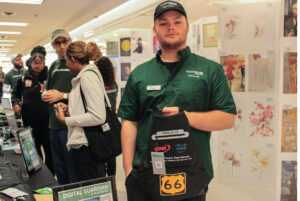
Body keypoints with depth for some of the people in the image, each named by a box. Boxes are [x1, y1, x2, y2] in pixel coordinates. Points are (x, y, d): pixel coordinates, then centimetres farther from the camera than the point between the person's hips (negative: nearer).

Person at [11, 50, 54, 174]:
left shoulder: (48, 78, -3)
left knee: (48, 147, 4)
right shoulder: (23, 79, 5)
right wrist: (16, 103, 0)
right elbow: (15, 93, 18)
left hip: (45, 119, -3)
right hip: (29, 119, 3)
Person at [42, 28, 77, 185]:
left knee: (74, 171, 0)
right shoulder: (54, 66, 18)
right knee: (59, 169, 19)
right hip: (54, 125, 8)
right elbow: (46, 90, 24)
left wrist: (63, 95, -15)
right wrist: (46, 94, 2)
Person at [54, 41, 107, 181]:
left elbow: (98, 116, -22)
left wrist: (66, 120, -14)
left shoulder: (88, 76, -14)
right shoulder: (85, 74, 16)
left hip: (86, 147, -10)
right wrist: (69, 109, 14)